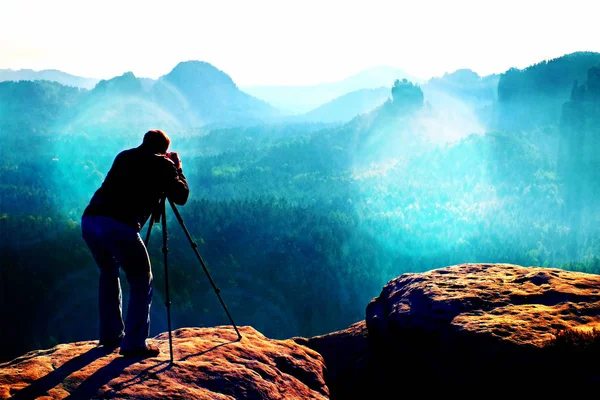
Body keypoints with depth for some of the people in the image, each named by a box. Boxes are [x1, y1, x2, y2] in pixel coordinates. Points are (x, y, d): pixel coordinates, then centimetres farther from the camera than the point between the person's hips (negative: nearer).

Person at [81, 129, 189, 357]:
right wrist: (177, 167, 30)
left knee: (109, 273, 27)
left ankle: (111, 335, 31)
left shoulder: (124, 157, 27)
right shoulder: (162, 164, 12)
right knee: (141, 281, 7)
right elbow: (181, 197, 16)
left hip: (89, 220, 6)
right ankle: (134, 344, 1)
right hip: (119, 225, -6)